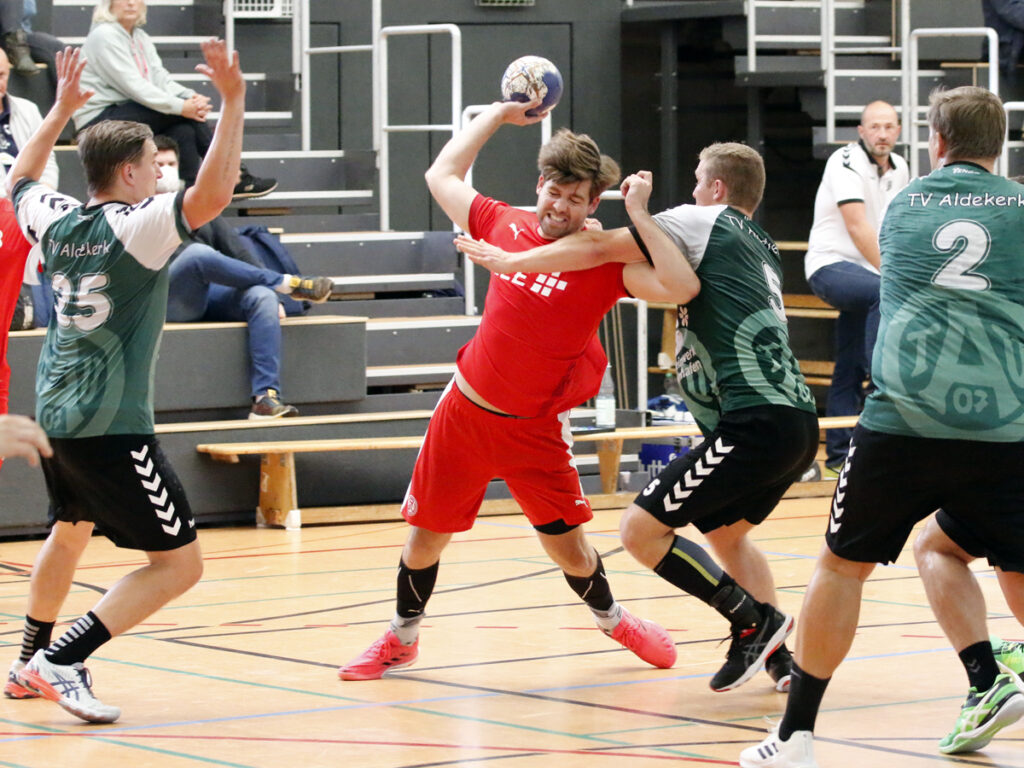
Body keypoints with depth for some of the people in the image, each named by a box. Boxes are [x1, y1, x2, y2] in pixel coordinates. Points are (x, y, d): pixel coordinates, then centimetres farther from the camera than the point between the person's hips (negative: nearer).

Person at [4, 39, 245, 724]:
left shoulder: (55, 219, 6)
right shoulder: (136, 227, -14)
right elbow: (211, 194, -30)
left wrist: (63, 109, 34)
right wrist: (233, 102, -29)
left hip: (55, 414, 8)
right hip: (112, 429, -8)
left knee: (69, 532, 32)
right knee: (179, 563, -4)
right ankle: (61, 662, -14)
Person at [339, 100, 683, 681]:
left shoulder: (605, 259, -12)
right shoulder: (505, 225, -3)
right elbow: (443, 175, 13)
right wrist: (498, 115, 12)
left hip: (535, 430, -2)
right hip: (466, 410, 3)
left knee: (569, 546, -1)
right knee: (426, 534, 10)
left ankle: (612, 618, 31)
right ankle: (403, 638, 34)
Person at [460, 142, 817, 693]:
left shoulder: (707, 221, 2)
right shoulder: (760, 249, 26)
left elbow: (599, 248, -1)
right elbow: (679, 290, 37)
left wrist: (510, 261, 6)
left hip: (755, 421, -9)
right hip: (797, 424, 9)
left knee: (641, 529, -6)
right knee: (724, 532, 29)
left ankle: (754, 621, -7)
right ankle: (778, 656, 18)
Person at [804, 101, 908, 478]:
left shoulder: (899, 169, 10)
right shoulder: (846, 162, -14)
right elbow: (858, 227, -23)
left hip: (867, 272, 7)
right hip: (830, 265, -7)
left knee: (849, 370, 7)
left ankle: (838, 454, 11)